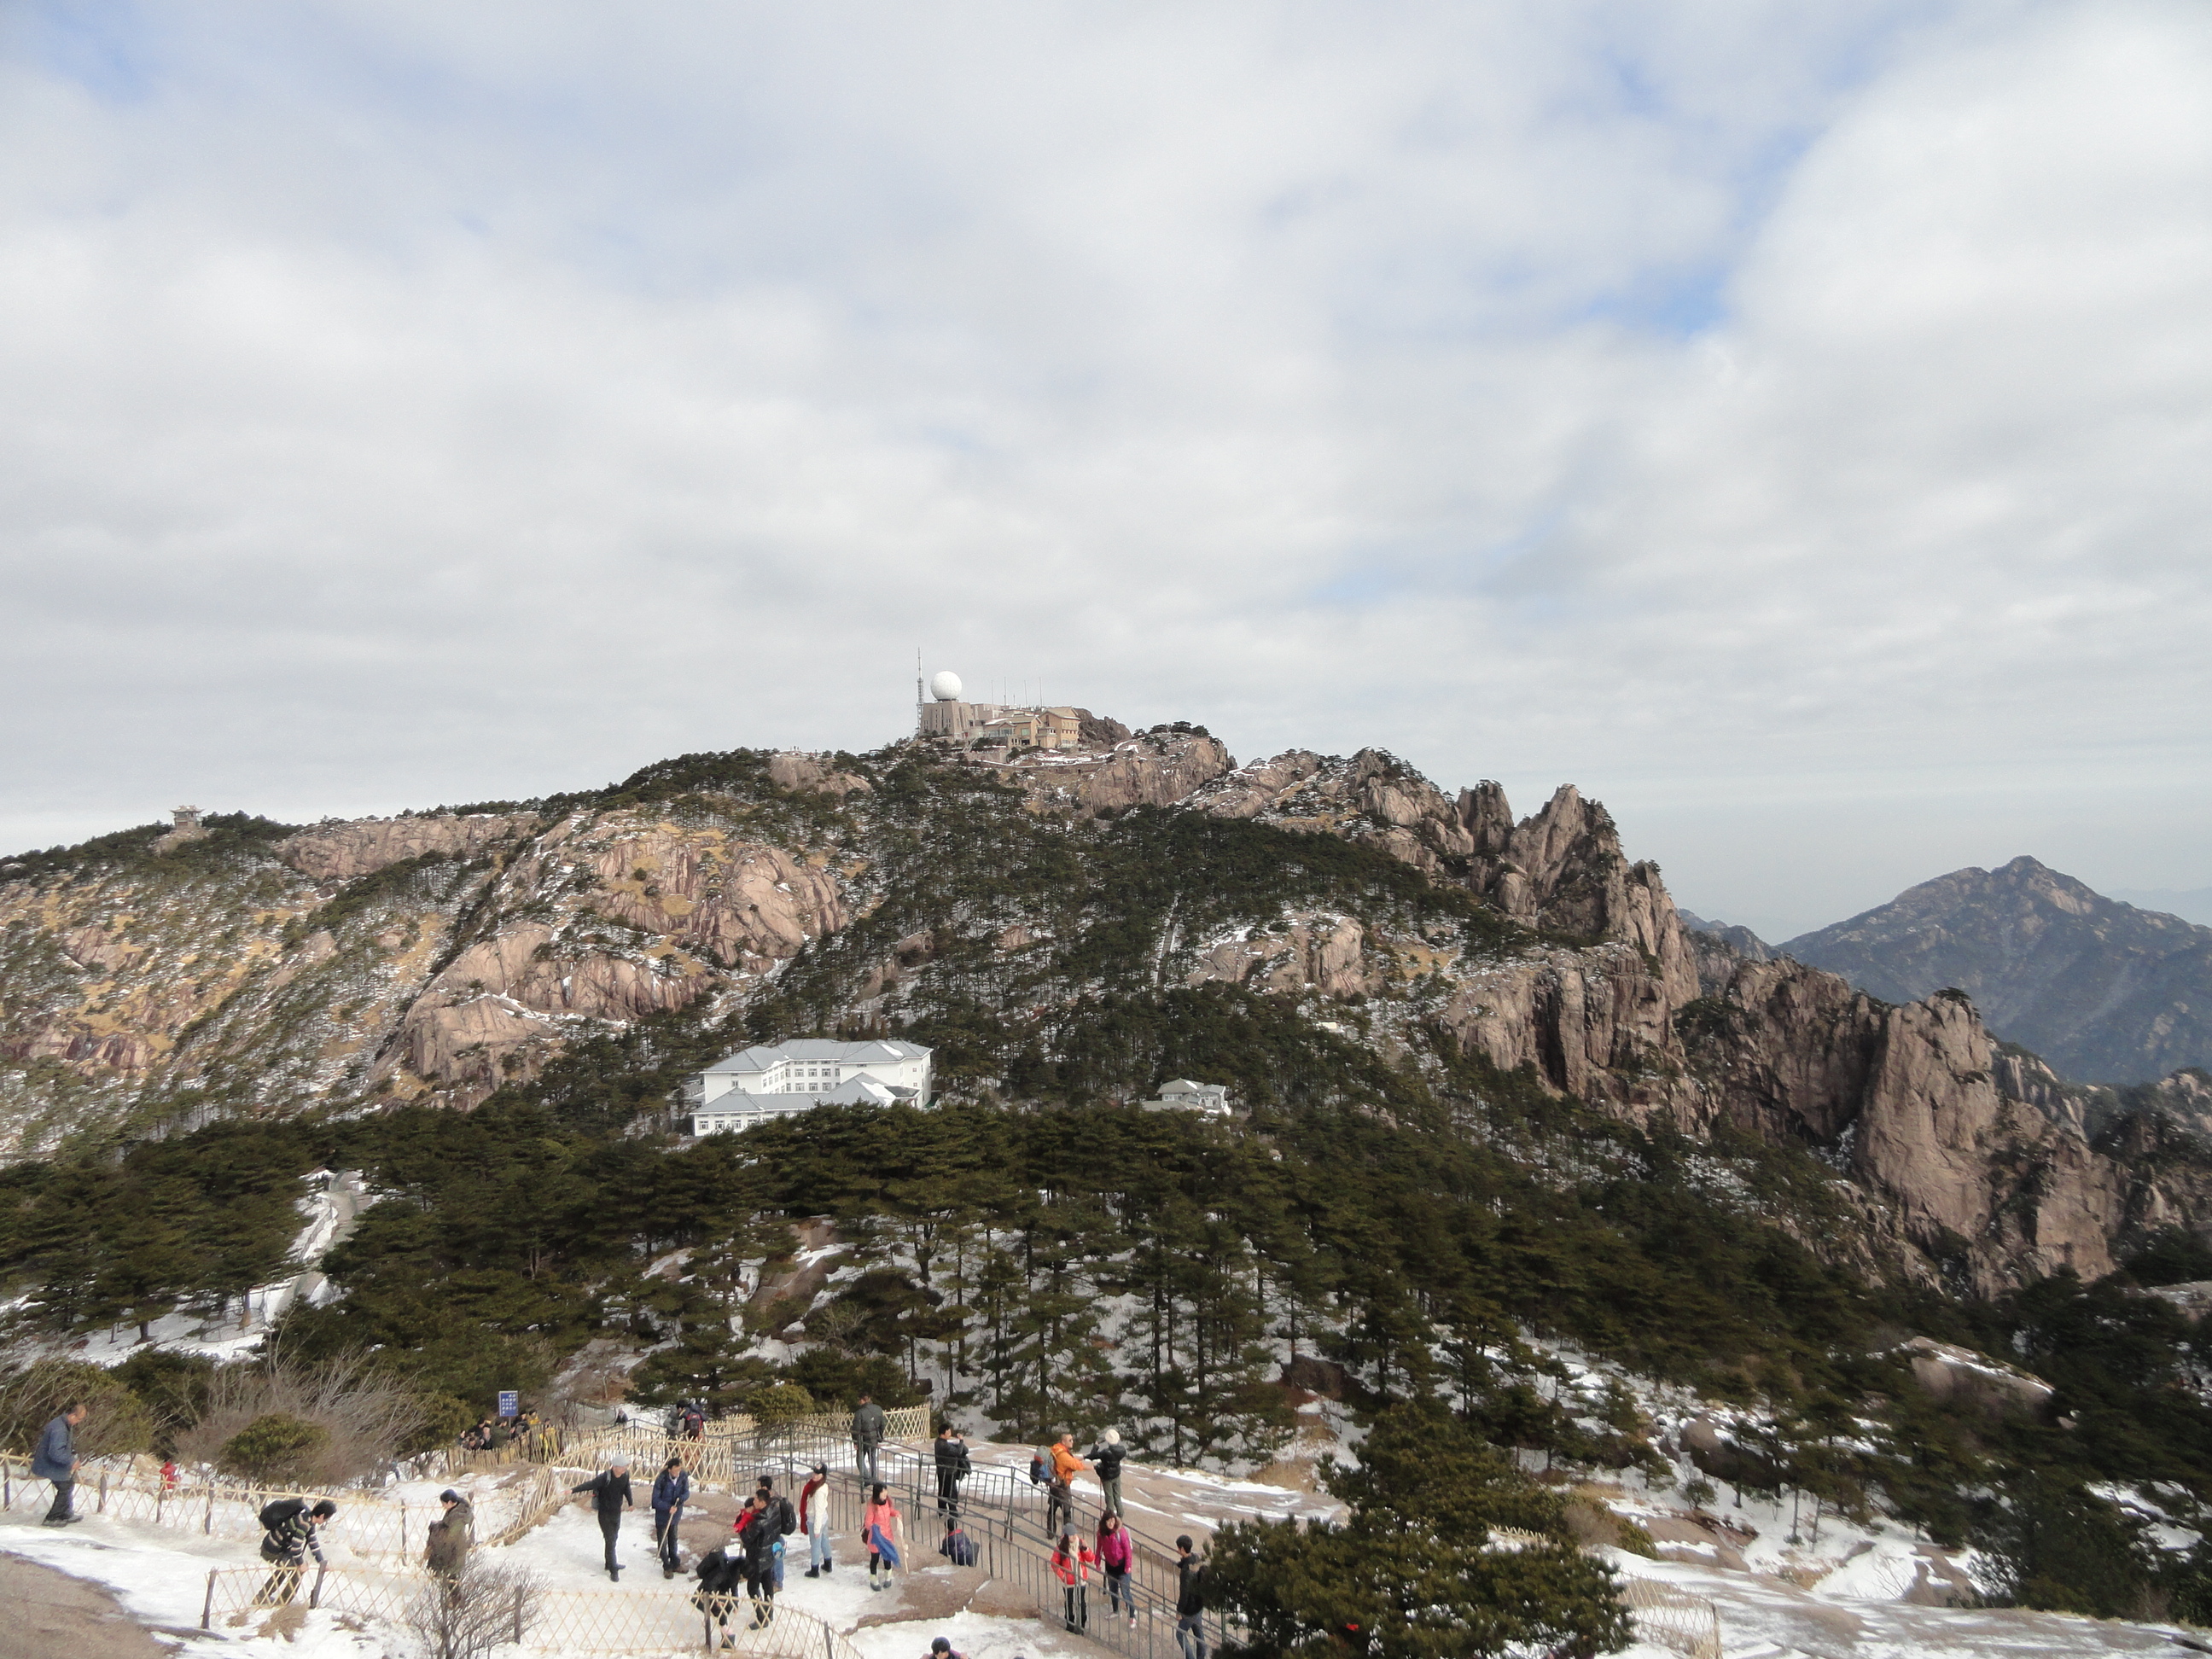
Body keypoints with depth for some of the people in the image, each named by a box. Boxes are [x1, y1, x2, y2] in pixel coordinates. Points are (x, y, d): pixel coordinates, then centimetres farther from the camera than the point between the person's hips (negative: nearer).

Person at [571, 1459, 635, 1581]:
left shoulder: (625, 1476, -7)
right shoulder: (605, 1477, -25)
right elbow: (590, 1484, -33)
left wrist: (630, 1503, 25)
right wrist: (573, 1490, -46)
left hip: (617, 1512, 6)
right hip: (605, 1514, -6)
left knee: (613, 1539, 20)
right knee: (610, 1540, -4)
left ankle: (610, 1563, 37)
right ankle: (613, 1571, 6)